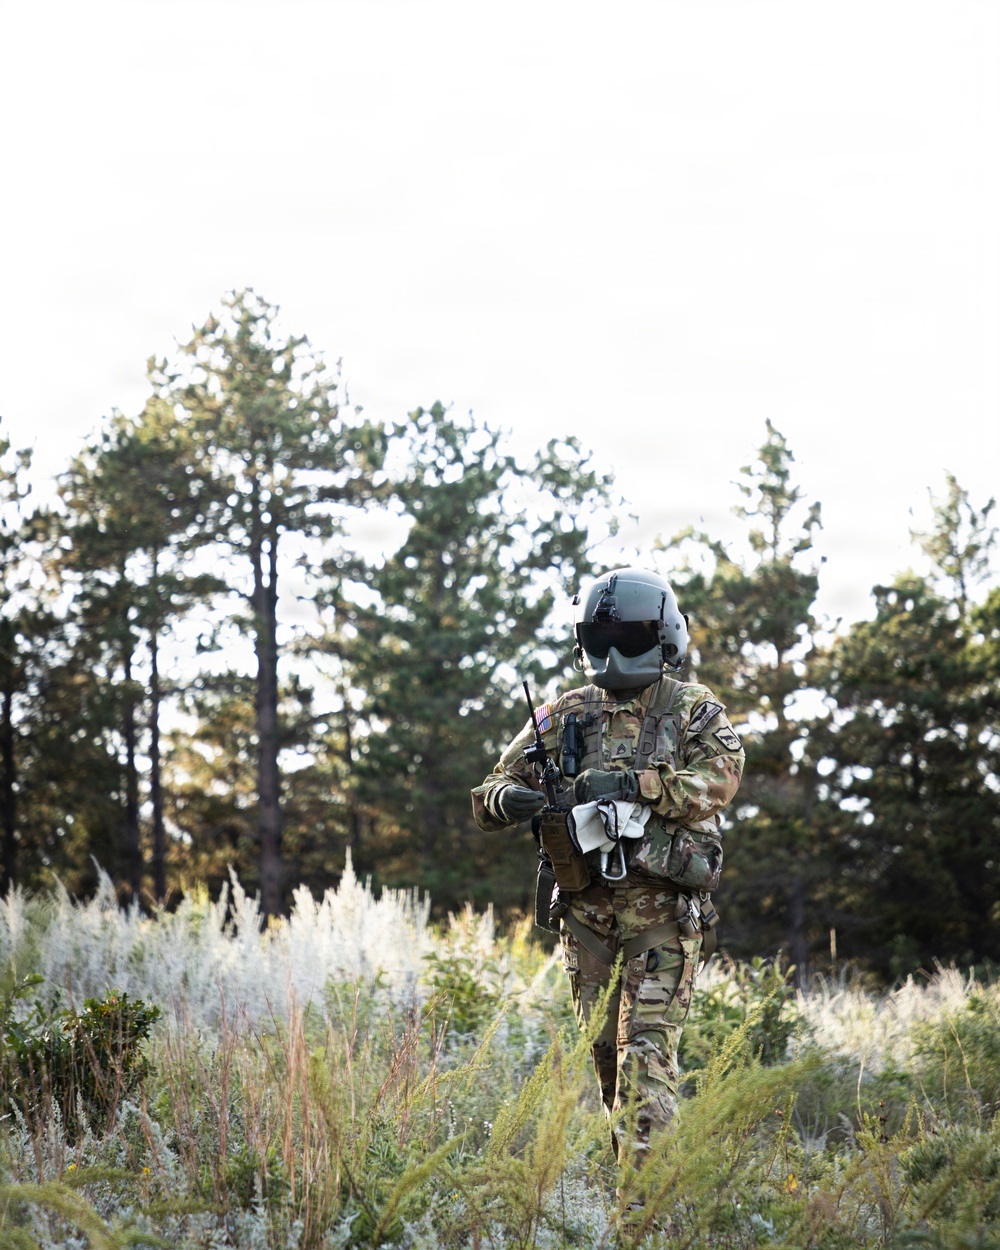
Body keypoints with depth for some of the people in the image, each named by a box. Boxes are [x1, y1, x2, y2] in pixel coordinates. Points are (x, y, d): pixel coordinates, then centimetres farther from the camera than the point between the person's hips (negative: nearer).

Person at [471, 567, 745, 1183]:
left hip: (663, 908, -4)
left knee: (647, 1048, -12)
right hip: (586, 909, 4)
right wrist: (510, 798, -20)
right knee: (604, 1049, 11)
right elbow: (489, 795, 6)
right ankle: (623, 1162, 25)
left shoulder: (693, 710, 2)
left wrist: (630, 784, -29)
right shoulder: (562, 716, 10)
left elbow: (719, 779, -17)